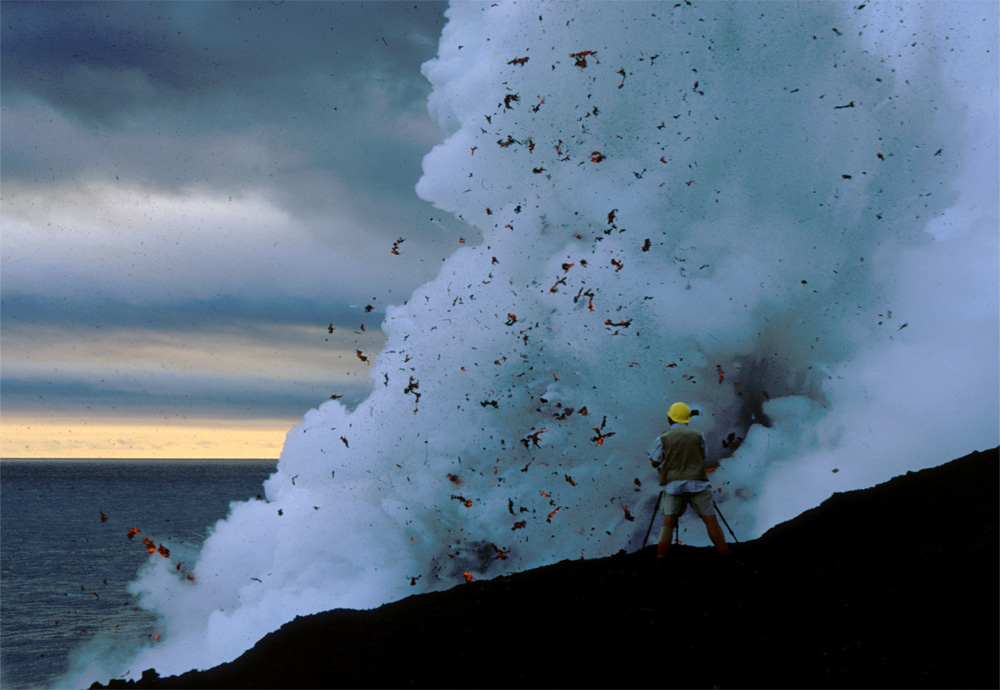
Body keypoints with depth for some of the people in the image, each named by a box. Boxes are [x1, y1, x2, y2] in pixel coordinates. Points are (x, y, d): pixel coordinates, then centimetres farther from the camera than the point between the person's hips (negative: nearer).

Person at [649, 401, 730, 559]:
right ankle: (725, 555, 1)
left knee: (668, 522, -2)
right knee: (710, 520, 1)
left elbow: (654, 463, 7)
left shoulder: (662, 438, 3)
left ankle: (660, 558, -11)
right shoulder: (698, 435, 7)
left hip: (673, 484, 0)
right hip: (697, 483, 0)